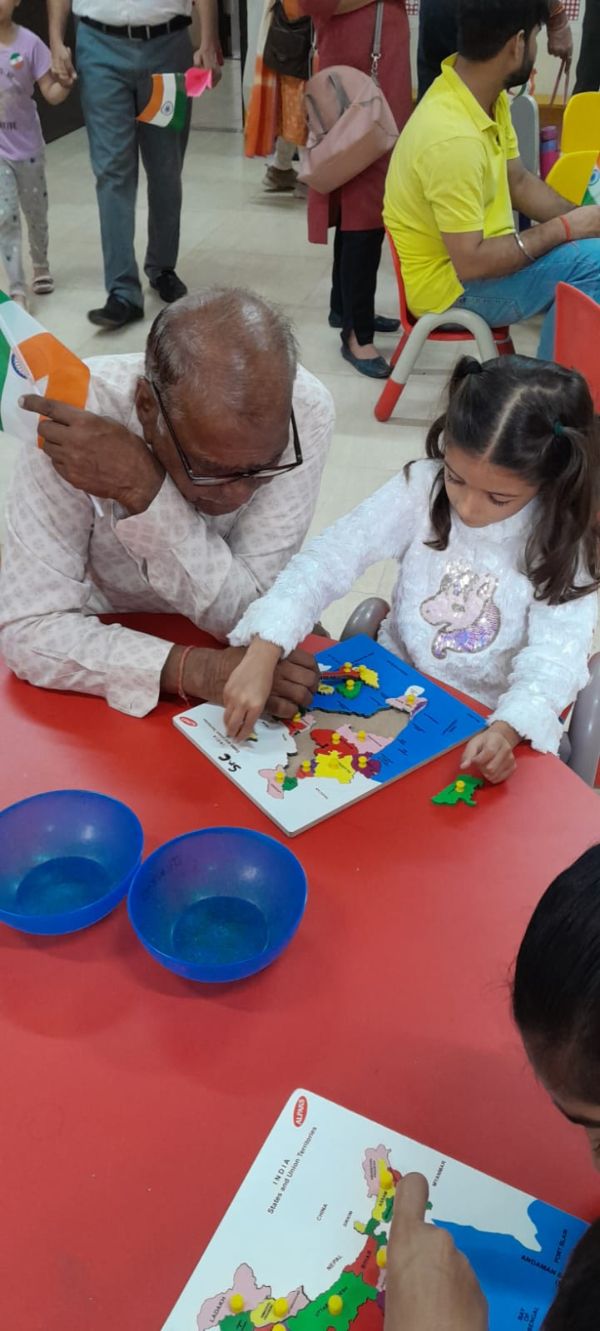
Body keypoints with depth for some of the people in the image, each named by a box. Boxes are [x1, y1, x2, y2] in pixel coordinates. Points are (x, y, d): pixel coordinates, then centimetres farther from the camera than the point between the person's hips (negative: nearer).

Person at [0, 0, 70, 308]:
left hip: (27, 147, 1)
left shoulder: (29, 43, -9)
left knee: (36, 213, 17)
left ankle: (40, 265, 43)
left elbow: (51, 95, -9)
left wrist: (66, 82, -28)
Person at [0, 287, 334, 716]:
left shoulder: (306, 412, -26)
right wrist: (196, 670, -40)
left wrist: (145, 491, -37)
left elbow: (249, 616, -25)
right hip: (105, 634, 0)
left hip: (242, 643, 0)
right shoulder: (78, 416, -28)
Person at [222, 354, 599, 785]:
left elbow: (555, 655, -20)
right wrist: (262, 655, -34)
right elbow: (328, 558, -20)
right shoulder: (422, 488, -13)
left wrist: (506, 729, -40)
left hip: (490, 724, 0)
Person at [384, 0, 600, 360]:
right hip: (452, 282, -10)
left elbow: (519, 181, 10)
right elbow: (471, 263, -28)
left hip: (474, 251, 10)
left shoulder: (489, 95, 0)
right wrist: (564, 229, -19)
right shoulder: (453, 138, -29)